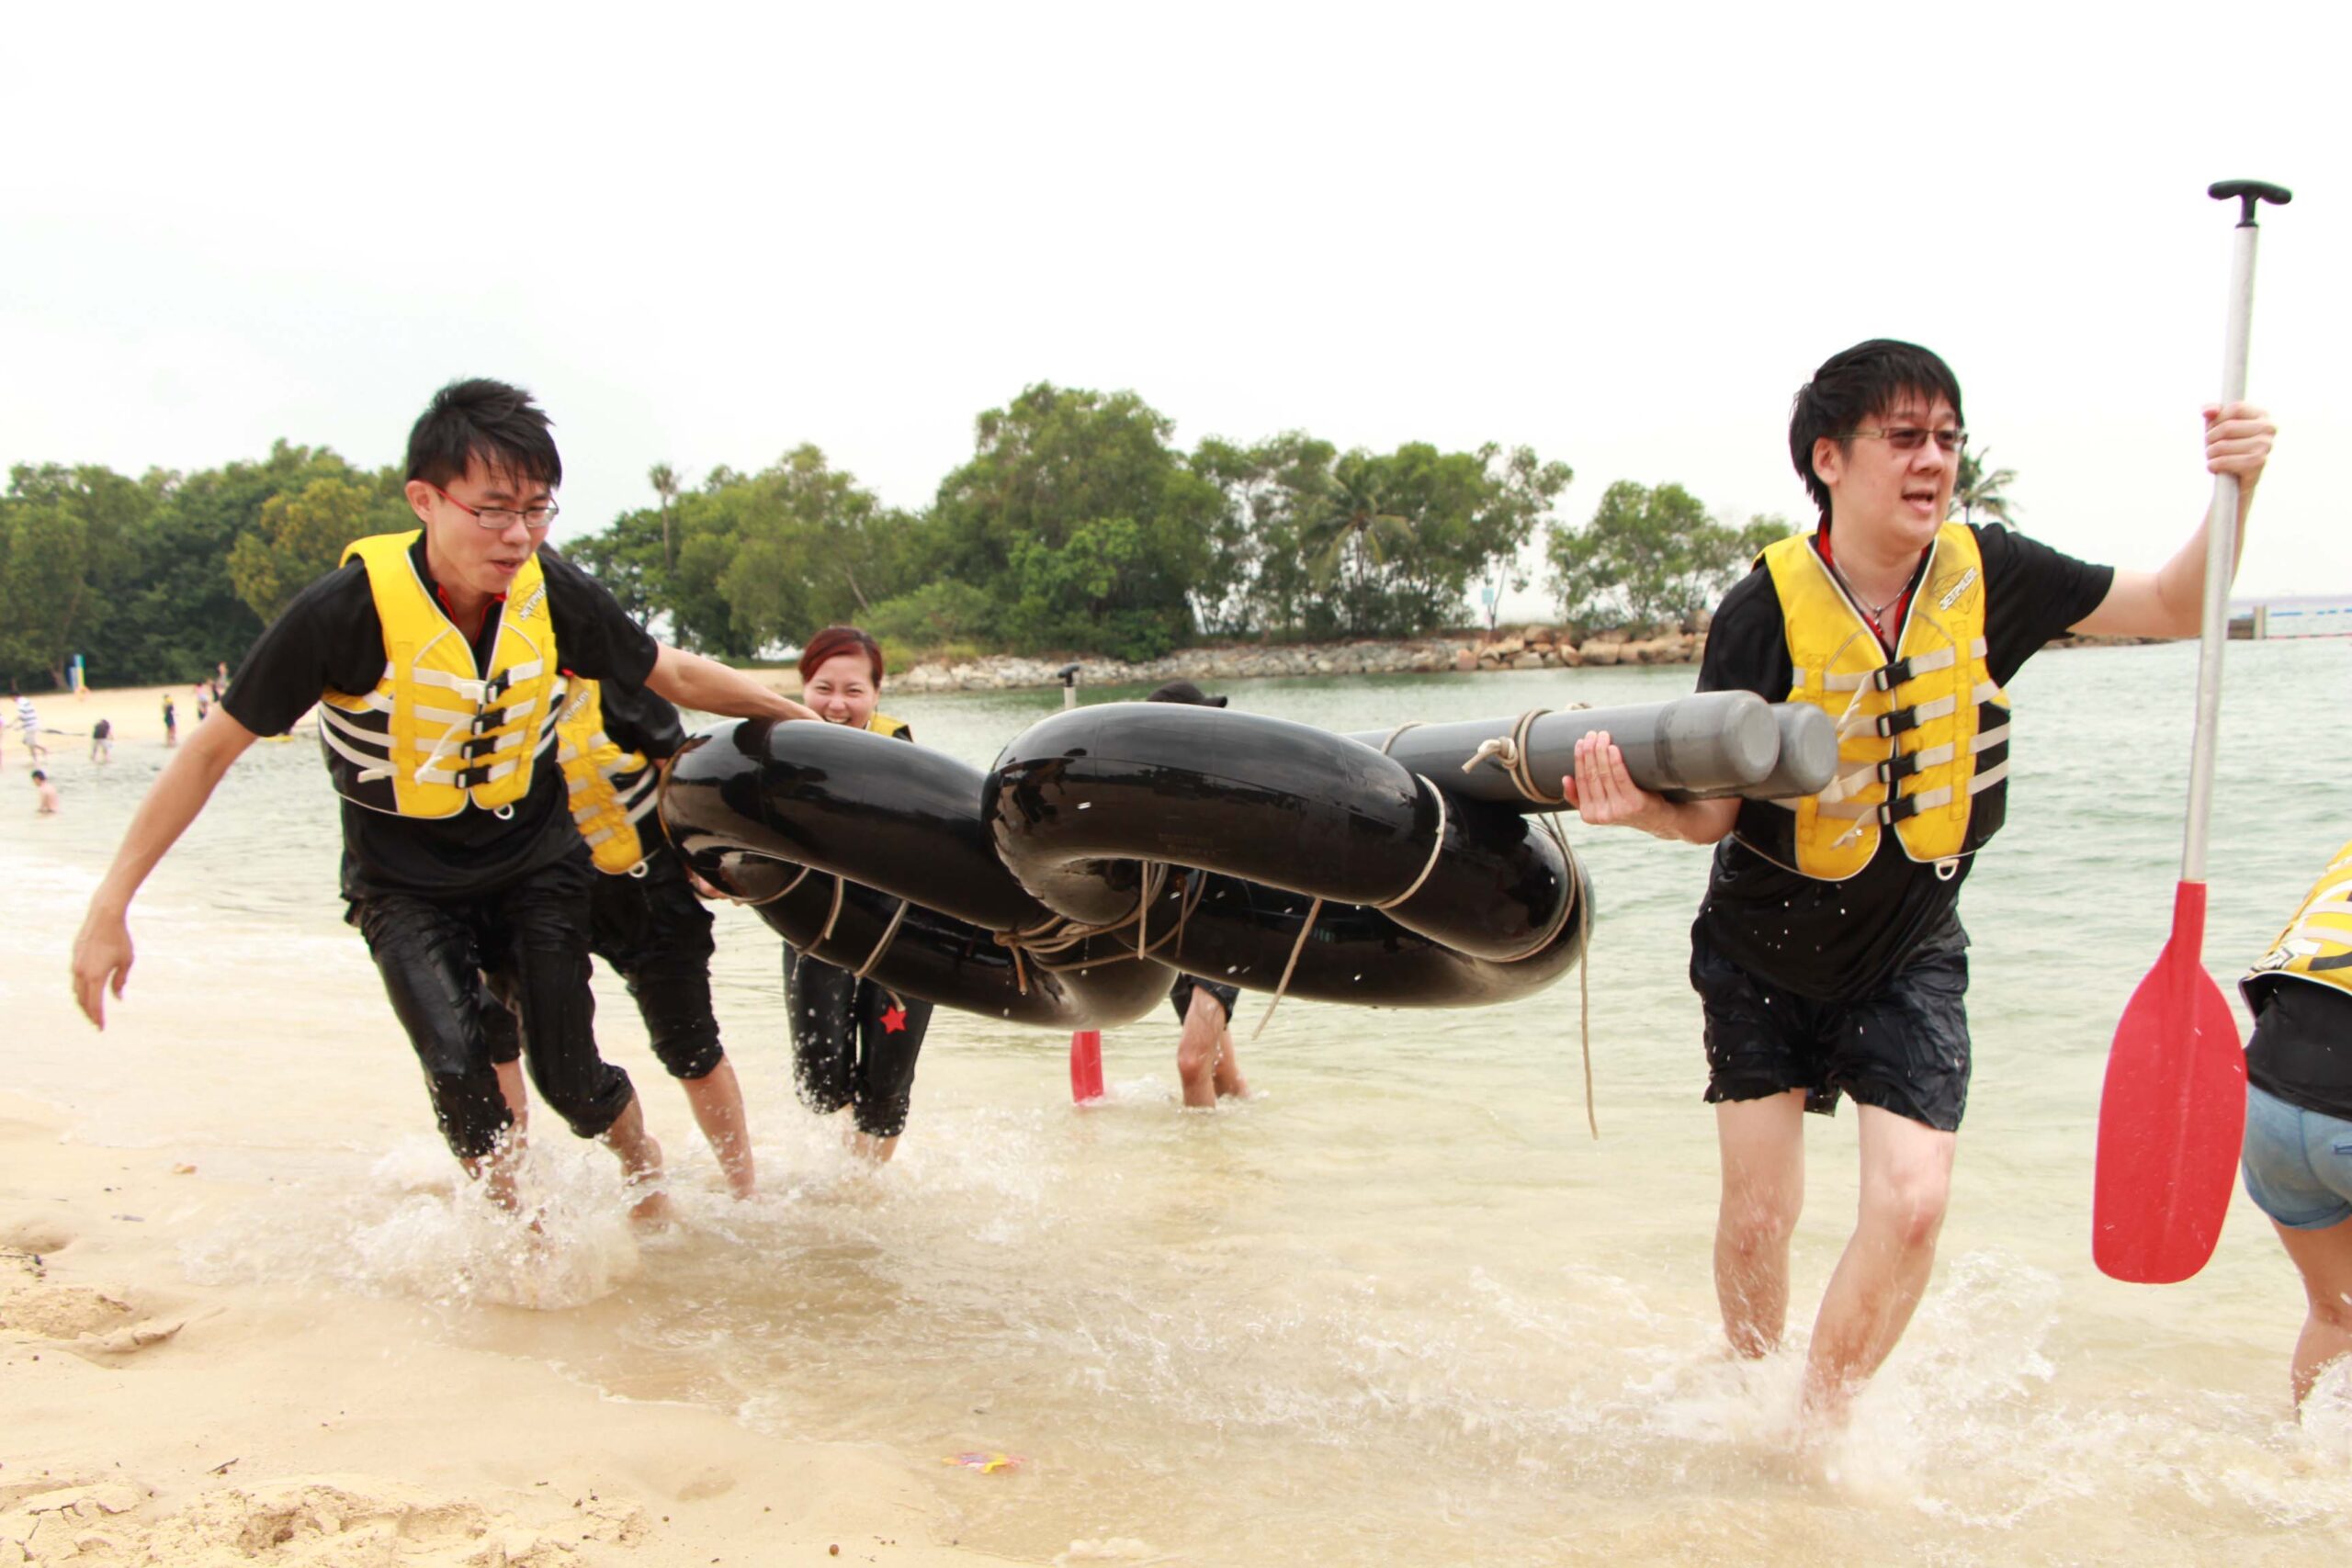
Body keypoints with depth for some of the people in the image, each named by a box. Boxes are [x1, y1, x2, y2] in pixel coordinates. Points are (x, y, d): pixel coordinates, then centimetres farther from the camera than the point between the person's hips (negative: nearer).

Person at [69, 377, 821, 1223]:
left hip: (536, 861, 2)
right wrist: (110, 905, -18)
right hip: (407, 885, -2)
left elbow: (676, 675, 0)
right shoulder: (346, 609, -27)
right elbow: (212, 750, -18)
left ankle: (642, 1161, 30)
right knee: (457, 1071, -18)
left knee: (568, 1077, -3)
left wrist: (802, 716, 6)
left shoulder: (552, 590, -17)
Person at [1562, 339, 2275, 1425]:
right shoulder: (1765, 610, -19)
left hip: (1910, 953, 2)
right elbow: (1716, 806, -17)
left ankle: (1814, 1434, 13)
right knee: (1760, 1211, 4)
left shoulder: (1987, 575, -10)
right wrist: (1638, 808, -39)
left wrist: (2235, 490, -18)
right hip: (1763, 954, -2)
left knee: (1911, 1202, -10)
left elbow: (2173, 609, 0)